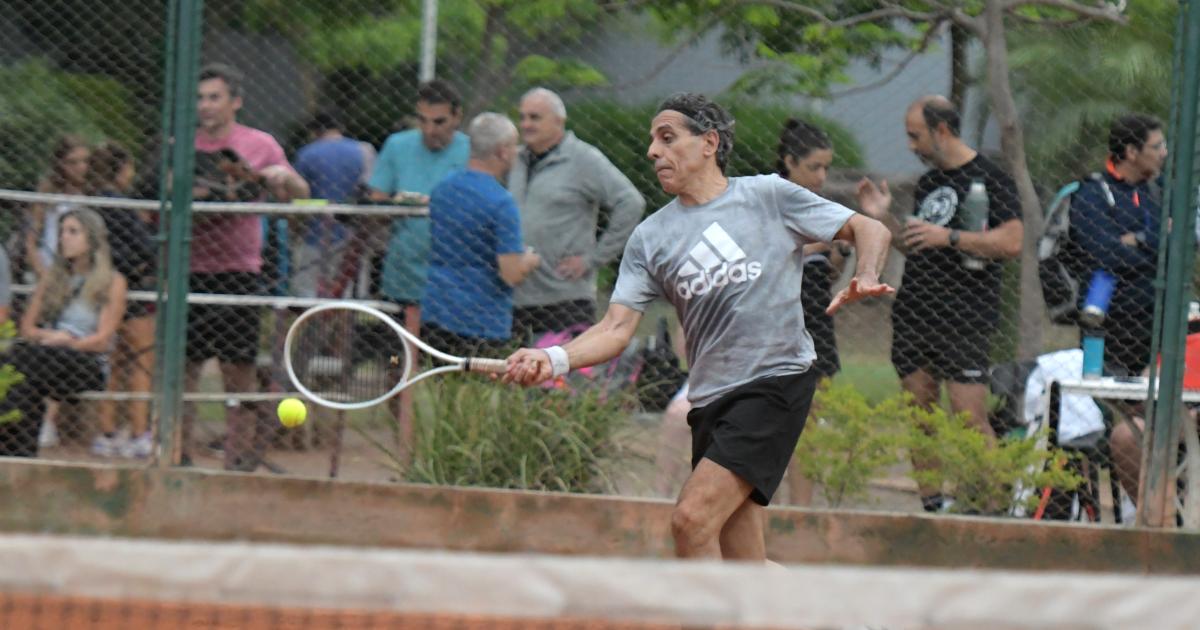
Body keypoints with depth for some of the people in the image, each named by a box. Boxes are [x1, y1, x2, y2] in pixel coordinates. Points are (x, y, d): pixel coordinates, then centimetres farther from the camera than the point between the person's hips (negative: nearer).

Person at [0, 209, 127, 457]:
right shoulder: (51, 276, 19)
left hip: (89, 364, -4)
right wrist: (48, 336, -6)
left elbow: (102, 341, -3)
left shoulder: (112, 282, 4)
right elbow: (27, 327, 15)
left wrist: (62, 342, -14)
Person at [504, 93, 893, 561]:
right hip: (710, 399, 5)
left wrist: (864, 279, -13)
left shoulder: (768, 196, 3)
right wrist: (554, 359, -17)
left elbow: (871, 230, 8)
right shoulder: (650, 238, 11)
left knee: (692, 519, -20)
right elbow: (617, 328, 2)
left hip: (776, 380, -5)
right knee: (743, 571, 2)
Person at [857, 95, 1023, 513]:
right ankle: (931, 505, 12)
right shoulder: (927, 183, 19)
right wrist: (884, 219, 12)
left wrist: (949, 237, -19)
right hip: (913, 314, 8)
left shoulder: (989, 178, -5)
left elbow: (1011, 242, -14)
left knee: (970, 417, -13)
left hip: (965, 318, -8)